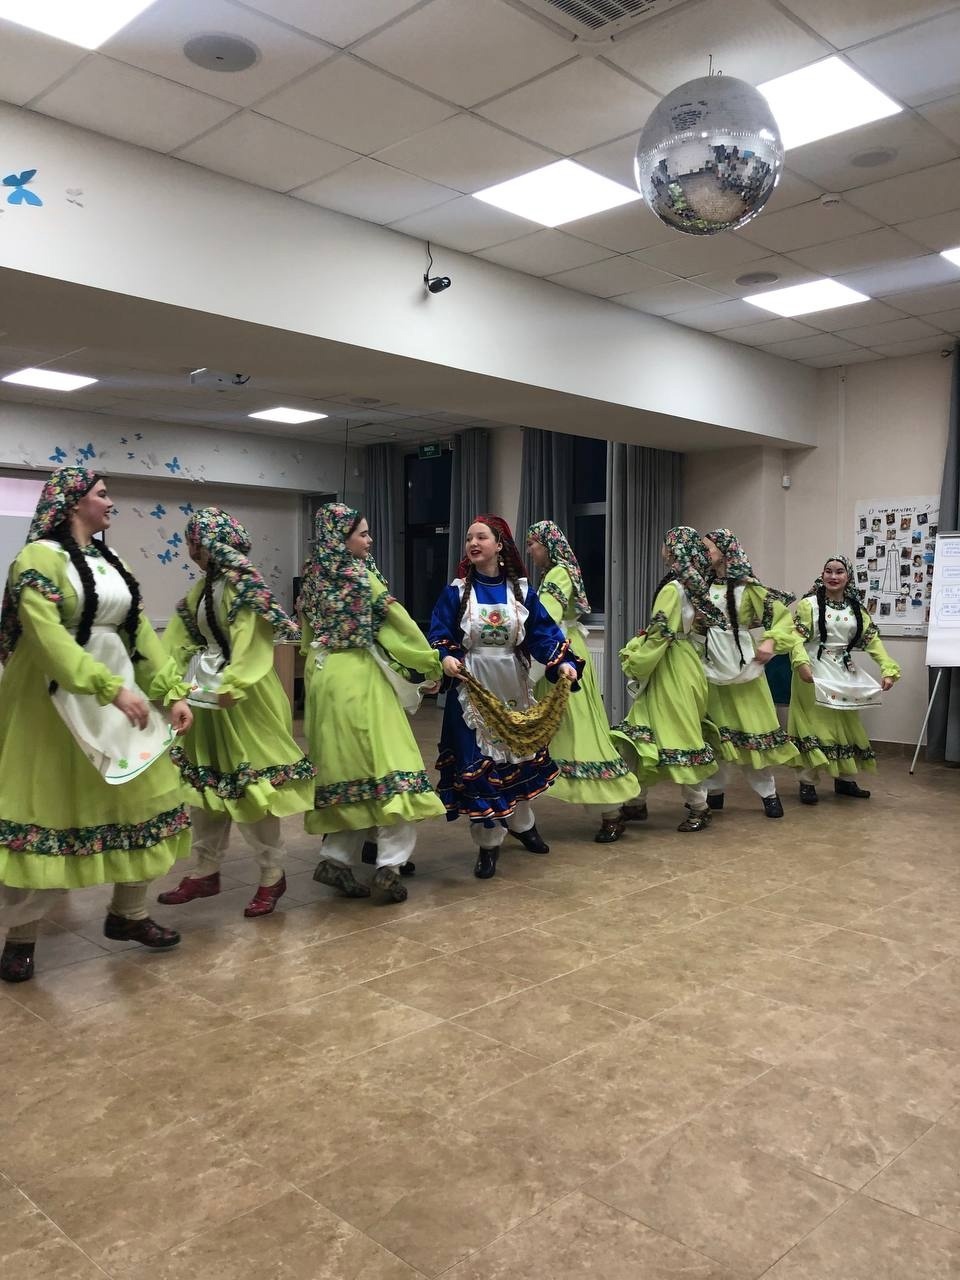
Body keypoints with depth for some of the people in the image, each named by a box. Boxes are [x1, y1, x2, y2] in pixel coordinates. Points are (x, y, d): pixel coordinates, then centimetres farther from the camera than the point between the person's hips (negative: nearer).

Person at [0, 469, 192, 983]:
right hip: (57, 703, -7)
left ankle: (127, 914, 27)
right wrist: (114, 689, -29)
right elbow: (49, 638, -23)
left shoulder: (110, 561, 12)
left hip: (121, 697, 8)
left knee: (139, 801, 11)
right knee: (47, 810, 1)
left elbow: (140, 632, 9)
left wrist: (172, 691, 1)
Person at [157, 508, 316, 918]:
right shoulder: (203, 586, 14)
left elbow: (249, 643, -23)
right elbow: (180, 637, 14)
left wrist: (231, 685, -30)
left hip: (243, 699, -9)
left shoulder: (243, 585, -13)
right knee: (207, 782, 14)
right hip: (208, 694, 9)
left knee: (248, 784, -3)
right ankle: (206, 871, 26)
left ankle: (273, 874, 10)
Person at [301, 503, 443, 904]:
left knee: (344, 766, 12)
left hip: (324, 678, 7)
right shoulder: (361, 576, -10)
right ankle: (389, 864, -8)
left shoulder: (313, 579, 9)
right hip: (360, 679, -7)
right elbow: (403, 626, -6)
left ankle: (336, 859, 11)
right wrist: (432, 668, 3)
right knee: (387, 763, -4)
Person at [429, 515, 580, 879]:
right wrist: (446, 657, -28)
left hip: (513, 687, 2)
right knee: (476, 761, -3)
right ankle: (488, 843, 12)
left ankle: (522, 824, 41)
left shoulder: (521, 590, 0)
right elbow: (439, 632, -7)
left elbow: (544, 631, -6)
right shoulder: (456, 591, -3)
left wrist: (563, 662, -21)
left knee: (519, 753, 16)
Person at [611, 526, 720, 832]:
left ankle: (699, 809, 10)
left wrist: (635, 663, -7)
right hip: (677, 665, 9)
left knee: (680, 735, -1)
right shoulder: (692, 585, 10)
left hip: (672, 670, -9)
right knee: (643, 733, 11)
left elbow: (660, 634, -19)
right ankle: (637, 802, 18)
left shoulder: (673, 588, -17)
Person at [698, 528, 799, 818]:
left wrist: (771, 642, -20)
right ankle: (714, 790, 19)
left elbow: (783, 614, -6)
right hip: (710, 669, 4)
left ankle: (768, 792, 16)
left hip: (742, 667, -4)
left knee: (752, 728, 3)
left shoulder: (746, 587, -7)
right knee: (715, 732, 8)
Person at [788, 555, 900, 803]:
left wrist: (888, 669, -6)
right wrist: (801, 663, -31)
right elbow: (796, 637, -14)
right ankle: (808, 782, 5)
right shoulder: (809, 604, -6)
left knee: (847, 726, 12)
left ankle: (845, 779, 27)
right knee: (815, 725, -5)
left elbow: (873, 640, 6)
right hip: (814, 673, -6)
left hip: (844, 674, 6)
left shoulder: (855, 609, 10)